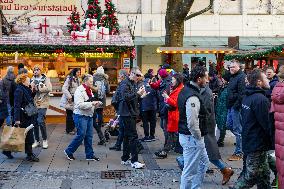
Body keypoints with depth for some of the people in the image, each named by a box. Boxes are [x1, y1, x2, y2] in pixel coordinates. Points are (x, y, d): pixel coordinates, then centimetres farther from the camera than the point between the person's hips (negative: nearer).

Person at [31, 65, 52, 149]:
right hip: (34, 103, 4)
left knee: (41, 121, -12)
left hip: (42, 103, -4)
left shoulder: (46, 79, 0)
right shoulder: (32, 79, 12)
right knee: (35, 122, 8)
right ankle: (37, 140, 20)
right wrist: (32, 88, -16)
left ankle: (44, 140, 6)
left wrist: (38, 88, -13)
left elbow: (49, 88, -15)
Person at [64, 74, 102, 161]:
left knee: (89, 136, 9)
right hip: (81, 116, -9)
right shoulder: (79, 90, -14)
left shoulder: (89, 90, 15)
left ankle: (90, 155, 15)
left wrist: (96, 104, 5)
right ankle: (69, 151, 9)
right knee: (81, 135, -7)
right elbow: (80, 105, -23)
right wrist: (92, 103, -23)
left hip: (89, 116, 9)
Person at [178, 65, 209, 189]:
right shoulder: (193, 97, -24)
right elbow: (192, 123, -28)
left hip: (190, 136, 11)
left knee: (203, 162, 24)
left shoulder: (185, 90, 8)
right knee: (190, 170, 1)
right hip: (192, 138, -11)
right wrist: (199, 138, -14)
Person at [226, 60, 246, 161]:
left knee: (237, 129, -3)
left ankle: (239, 153, 4)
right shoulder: (232, 77, 17)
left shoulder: (241, 77, -14)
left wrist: (236, 105, -23)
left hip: (236, 107, -10)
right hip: (231, 106, 10)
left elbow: (241, 93, -21)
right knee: (229, 125, 17)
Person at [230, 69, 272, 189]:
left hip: (248, 141, 9)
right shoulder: (261, 99, -21)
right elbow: (266, 124, -20)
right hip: (258, 144, -9)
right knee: (251, 176, 0)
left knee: (264, 175, 16)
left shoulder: (247, 96, 8)